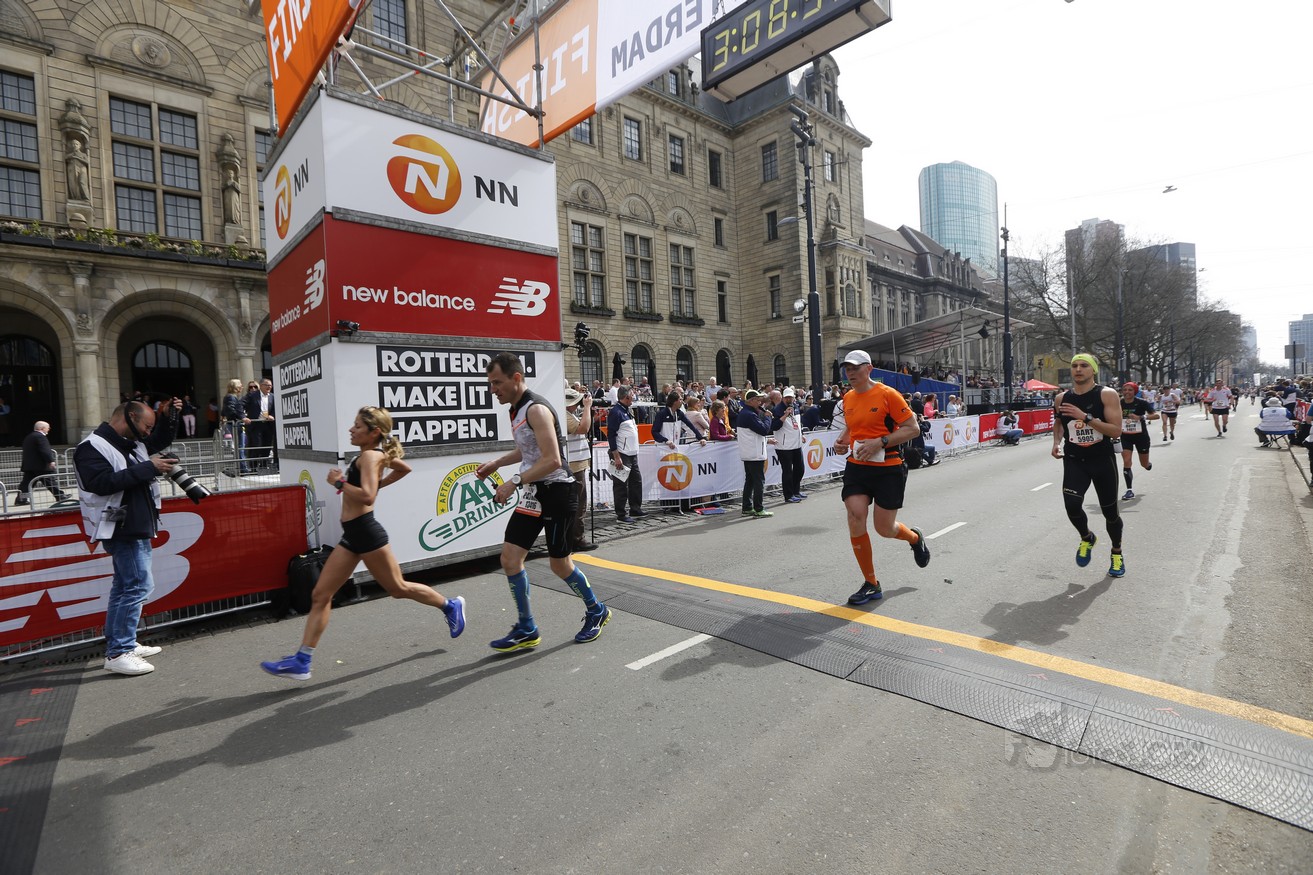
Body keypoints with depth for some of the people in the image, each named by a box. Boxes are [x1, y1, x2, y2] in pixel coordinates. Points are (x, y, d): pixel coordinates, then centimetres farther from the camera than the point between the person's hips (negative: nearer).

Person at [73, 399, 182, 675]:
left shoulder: (132, 443, 12)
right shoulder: (92, 448, -14)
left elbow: (160, 441, 28)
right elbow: (103, 482, -27)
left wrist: (169, 417, 11)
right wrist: (148, 468, -26)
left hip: (136, 528, 10)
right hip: (123, 530, -10)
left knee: (124, 586, 16)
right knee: (139, 585, -12)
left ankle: (118, 646, 27)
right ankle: (119, 653, -5)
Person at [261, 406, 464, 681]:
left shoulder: (370, 456, -14)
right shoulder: (378, 455, 12)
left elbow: (367, 496, -28)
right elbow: (404, 468, 29)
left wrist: (339, 482, -16)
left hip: (366, 532, -10)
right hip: (352, 536, 10)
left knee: (398, 588, 6)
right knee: (320, 595, 6)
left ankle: (451, 606, 25)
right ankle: (302, 662, 11)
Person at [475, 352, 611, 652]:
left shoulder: (537, 409, -20)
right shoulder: (517, 409, 10)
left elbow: (552, 460, -27)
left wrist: (514, 482, -26)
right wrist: (496, 463, 17)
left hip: (556, 491, -9)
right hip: (534, 492, 9)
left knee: (560, 564, 4)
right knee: (510, 557, 3)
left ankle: (596, 611, 29)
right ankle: (526, 630, 15)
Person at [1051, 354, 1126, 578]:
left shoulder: (1107, 394, -11)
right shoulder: (1061, 398, -1)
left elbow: (1116, 430, -19)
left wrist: (1086, 417, -29)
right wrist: (1057, 442, 3)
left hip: (1102, 460, -1)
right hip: (1074, 460, 1)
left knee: (1110, 511, 11)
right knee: (1071, 504, -21)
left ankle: (1117, 553, 39)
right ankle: (1087, 538, 12)